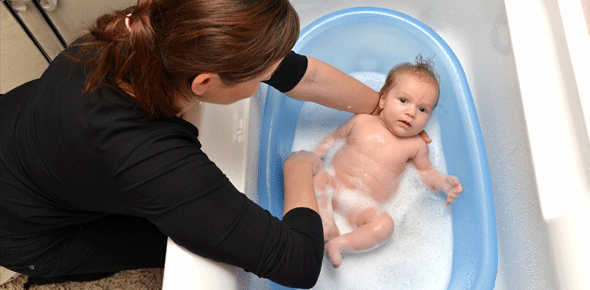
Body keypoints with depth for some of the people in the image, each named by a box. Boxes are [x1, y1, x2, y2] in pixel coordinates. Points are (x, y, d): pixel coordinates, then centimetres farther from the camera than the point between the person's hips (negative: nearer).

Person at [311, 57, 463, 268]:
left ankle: (338, 244, -24)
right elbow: (335, 136, 15)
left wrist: (443, 182, -4)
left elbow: (425, 171, 15)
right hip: (334, 183, 1)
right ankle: (327, 226, -24)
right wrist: (317, 153, 2)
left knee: (384, 225, -30)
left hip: (365, 205, -1)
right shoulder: (362, 121, 2)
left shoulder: (416, 145, 3)